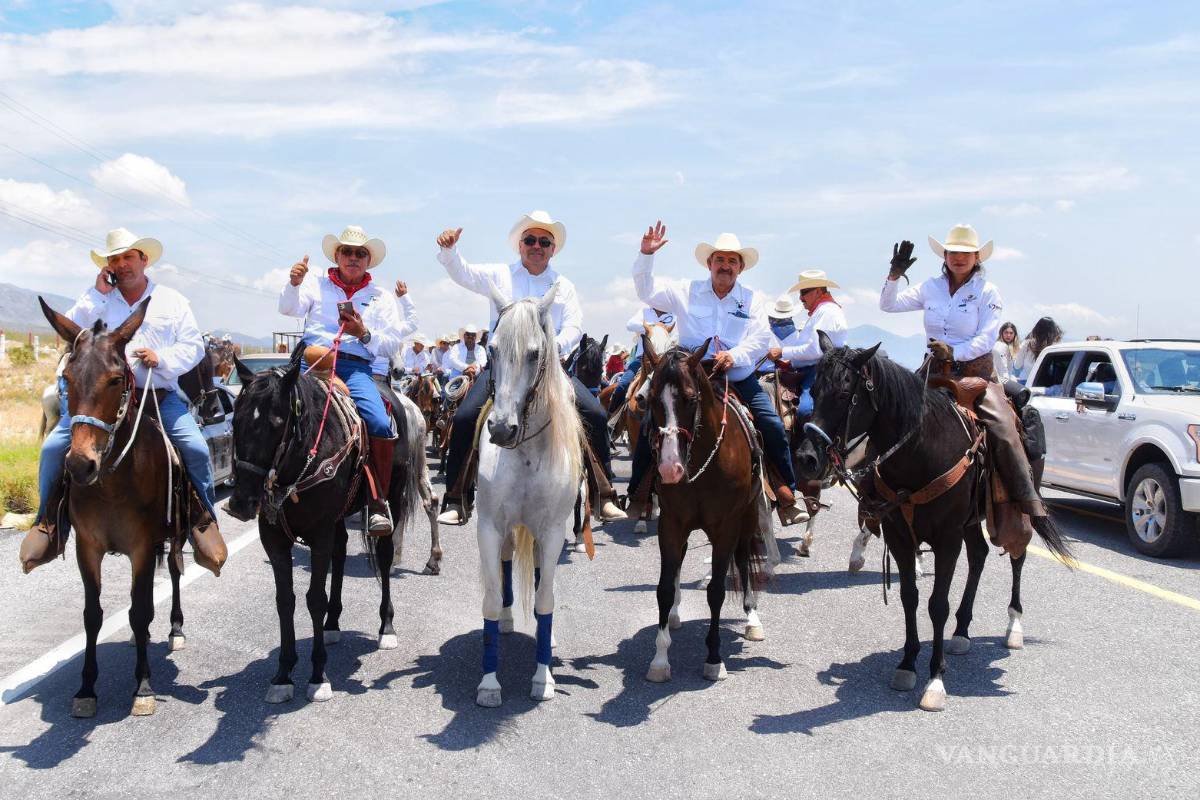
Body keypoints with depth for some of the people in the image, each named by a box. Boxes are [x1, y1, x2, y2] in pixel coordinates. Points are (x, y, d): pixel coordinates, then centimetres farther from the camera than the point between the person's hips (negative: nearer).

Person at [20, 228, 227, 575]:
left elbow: (194, 346, 6)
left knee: (196, 447, -23)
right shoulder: (98, 299, 13)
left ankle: (204, 520, -6)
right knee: (53, 446, -14)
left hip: (161, 396, -1)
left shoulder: (172, 300, 12)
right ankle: (48, 521, 5)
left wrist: (162, 358, -13)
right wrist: (99, 293, -3)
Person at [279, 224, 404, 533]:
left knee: (381, 425, -25)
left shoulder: (381, 297, 19)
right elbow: (288, 308, -1)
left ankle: (379, 501, -11)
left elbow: (392, 346, 11)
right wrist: (294, 284, -22)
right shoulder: (317, 286, 18)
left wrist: (364, 333, -8)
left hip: (356, 368, 0)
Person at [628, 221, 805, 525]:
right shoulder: (687, 292, 6)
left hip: (739, 379, 0)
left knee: (774, 427, -14)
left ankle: (786, 494, 0)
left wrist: (733, 356, -22)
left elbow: (761, 339, -4)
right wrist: (646, 254, -14)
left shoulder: (751, 300, 6)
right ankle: (638, 492, -2)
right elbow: (647, 290, 1)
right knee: (651, 422, -15)